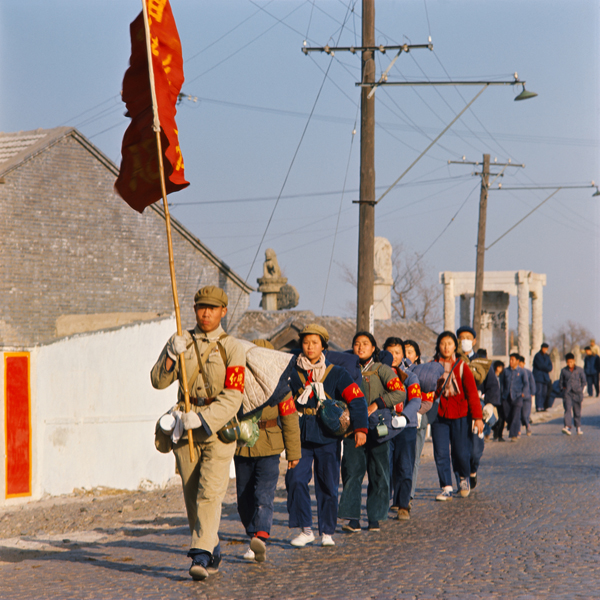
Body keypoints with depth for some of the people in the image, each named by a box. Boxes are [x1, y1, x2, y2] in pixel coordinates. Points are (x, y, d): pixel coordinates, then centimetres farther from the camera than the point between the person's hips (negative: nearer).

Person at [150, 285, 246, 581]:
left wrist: (202, 419, -21)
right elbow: (158, 381, 3)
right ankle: (213, 551, 23)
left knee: (210, 492, -15)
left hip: (218, 427, -4)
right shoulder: (180, 341, 8)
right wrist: (171, 355, -15)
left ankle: (201, 555, -20)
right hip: (186, 427, 4)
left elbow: (233, 397, -9)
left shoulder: (232, 348, -3)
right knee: (191, 496, 8)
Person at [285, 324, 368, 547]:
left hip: (327, 437, -1)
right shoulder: (293, 373, 7)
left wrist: (360, 428, -11)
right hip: (300, 437, 1)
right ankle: (305, 530, -5)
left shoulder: (336, 373, 3)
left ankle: (327, 532, 14)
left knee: (327, 484, 1)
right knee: (295, 479, -13)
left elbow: (357, 399, -1)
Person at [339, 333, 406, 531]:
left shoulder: (382, 370, 2)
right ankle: (353, 519, -6)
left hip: (377, 428, -2)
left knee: (378, 474, 2)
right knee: (351, 472, -6)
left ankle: (375, 518, 10)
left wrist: (376, 405, -17)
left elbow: (400, 393, -9)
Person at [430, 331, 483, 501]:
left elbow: (472, 392, -1)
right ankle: (446, 488, 2)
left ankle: (464, 478, 29)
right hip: (438, 416, 1)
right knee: (441, 453, -5)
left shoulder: (462, 367, 0)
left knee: (460, 452, 0)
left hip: (459, 415, -1)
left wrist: (477, 417, -6)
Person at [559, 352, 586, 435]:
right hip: (567, 393, 0)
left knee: (577, 411, 6)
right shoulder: (563, 370, 6)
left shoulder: (579, 370, 3)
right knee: (567, 410, -14)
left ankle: (578, 427, 17)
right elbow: (561, 382, 15)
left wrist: (581, 390, 1)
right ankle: (567, 427, -24)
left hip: (577, 394, 0)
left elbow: (583, 381, 8)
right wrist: (563, 388, 2)